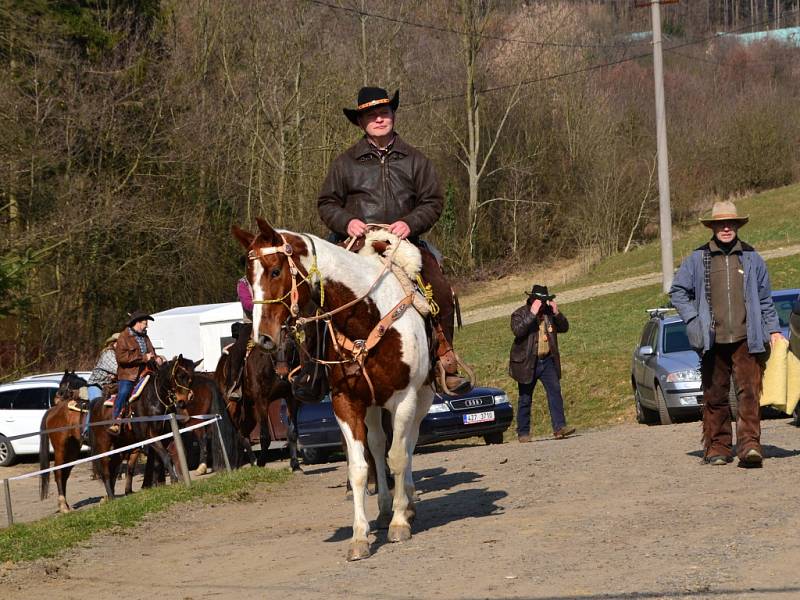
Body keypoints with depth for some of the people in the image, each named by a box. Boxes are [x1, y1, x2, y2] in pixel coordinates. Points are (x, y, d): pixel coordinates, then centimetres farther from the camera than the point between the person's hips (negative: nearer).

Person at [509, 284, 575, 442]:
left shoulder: (549, 312, 11)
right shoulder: (520, 314, -4)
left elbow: (564, 327, 7)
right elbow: (518, 330, -23)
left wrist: (556, 313, -9)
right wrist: (532, 314, -26)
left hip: (547, 361, 4)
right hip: (528, 362, -4)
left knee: (555, 392, -10)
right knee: (525, 399, 3)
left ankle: (559, 427, -14)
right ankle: (523, 433, 11)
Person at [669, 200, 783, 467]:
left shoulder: (751, 258, 11)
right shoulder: (697, 260, 7)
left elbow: (765, 299, 17)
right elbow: (678, 292, 13)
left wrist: (773, 330, 10)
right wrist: (693, 320, 0)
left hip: (746, 340, 0)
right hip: (713, 342, 0)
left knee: (749, 392, -12)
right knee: (715, 396, 5)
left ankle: (750, 444, -16)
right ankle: (717, 447, 13)